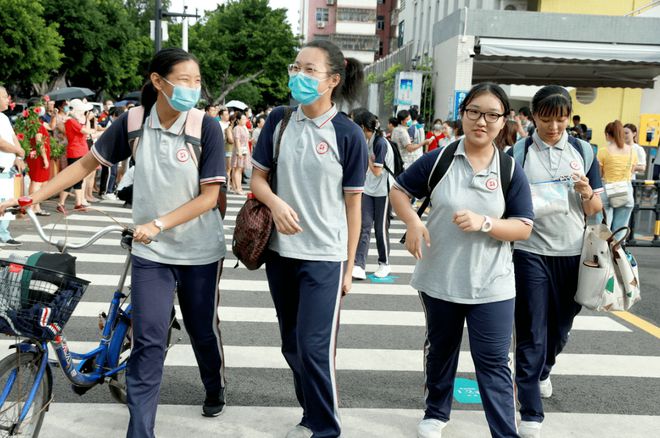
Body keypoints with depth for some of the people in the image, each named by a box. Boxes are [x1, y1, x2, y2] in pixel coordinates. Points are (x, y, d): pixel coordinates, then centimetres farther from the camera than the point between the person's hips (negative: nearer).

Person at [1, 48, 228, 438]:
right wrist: (33, 196, 0)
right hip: (150, 252, 1)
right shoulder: (133, 124, -7)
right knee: (148, 341, -3)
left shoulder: (207, 128, -14)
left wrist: (159, 223, -23)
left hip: (200, 252, -1)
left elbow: (209, 197, -14)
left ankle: (216, 390, 44)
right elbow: (87, 163, 3)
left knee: (203, 330, 16)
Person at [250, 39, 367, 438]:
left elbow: (352, 204, -4)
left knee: (314, 348, -5)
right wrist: (276, 204, -16)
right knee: (292, 346, 13)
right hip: (280, 251, 5)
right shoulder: (279, 120, 1)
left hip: (325, 256, -4)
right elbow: (258, 176, 7)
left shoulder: (348, 134, -9)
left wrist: (349, 265, -2)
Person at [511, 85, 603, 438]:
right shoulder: (518, 153, -3)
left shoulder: (583, 151, 4)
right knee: (531, 333, -2)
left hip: (572, 253, 3)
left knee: (560, 326, 18)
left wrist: (587, 192, -16)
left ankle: (543, 370, 48)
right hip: (532, 253, -3)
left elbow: (595, 210, 5)